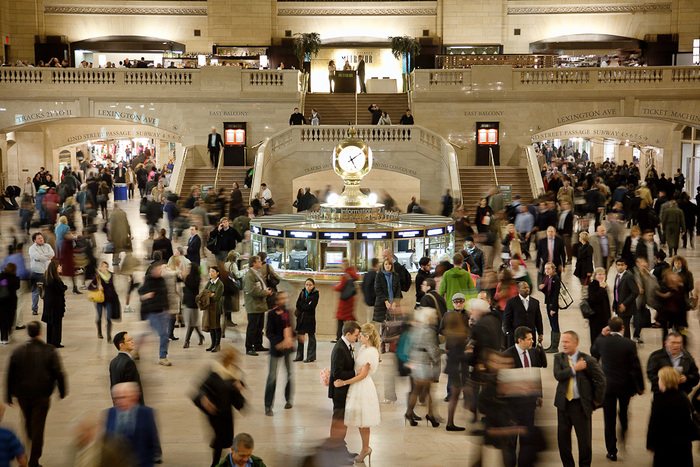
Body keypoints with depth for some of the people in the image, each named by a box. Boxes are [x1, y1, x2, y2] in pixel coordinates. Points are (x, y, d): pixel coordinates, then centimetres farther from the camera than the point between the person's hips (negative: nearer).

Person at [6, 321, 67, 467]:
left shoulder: (17, 352, -6)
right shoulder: (49, 351, -12)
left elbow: (10, 375, 0)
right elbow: (58, 373, -9)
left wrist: (8, 396, 9)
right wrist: (62, 391, 5)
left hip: (22, 395, 2)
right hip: (42, 395, -2)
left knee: (28, 423, 23)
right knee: (38, 426, 3)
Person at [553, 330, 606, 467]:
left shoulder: (588, 360, -5)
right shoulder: (559, 358, 5)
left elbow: (601, 380, -1)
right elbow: (558, 375, -11)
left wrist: (597, 401, 0)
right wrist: (575, 368, -18)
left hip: (581, 405, -3)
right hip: (563, 404, 3)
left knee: (584, 439, 2)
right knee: (562, 438, 8)